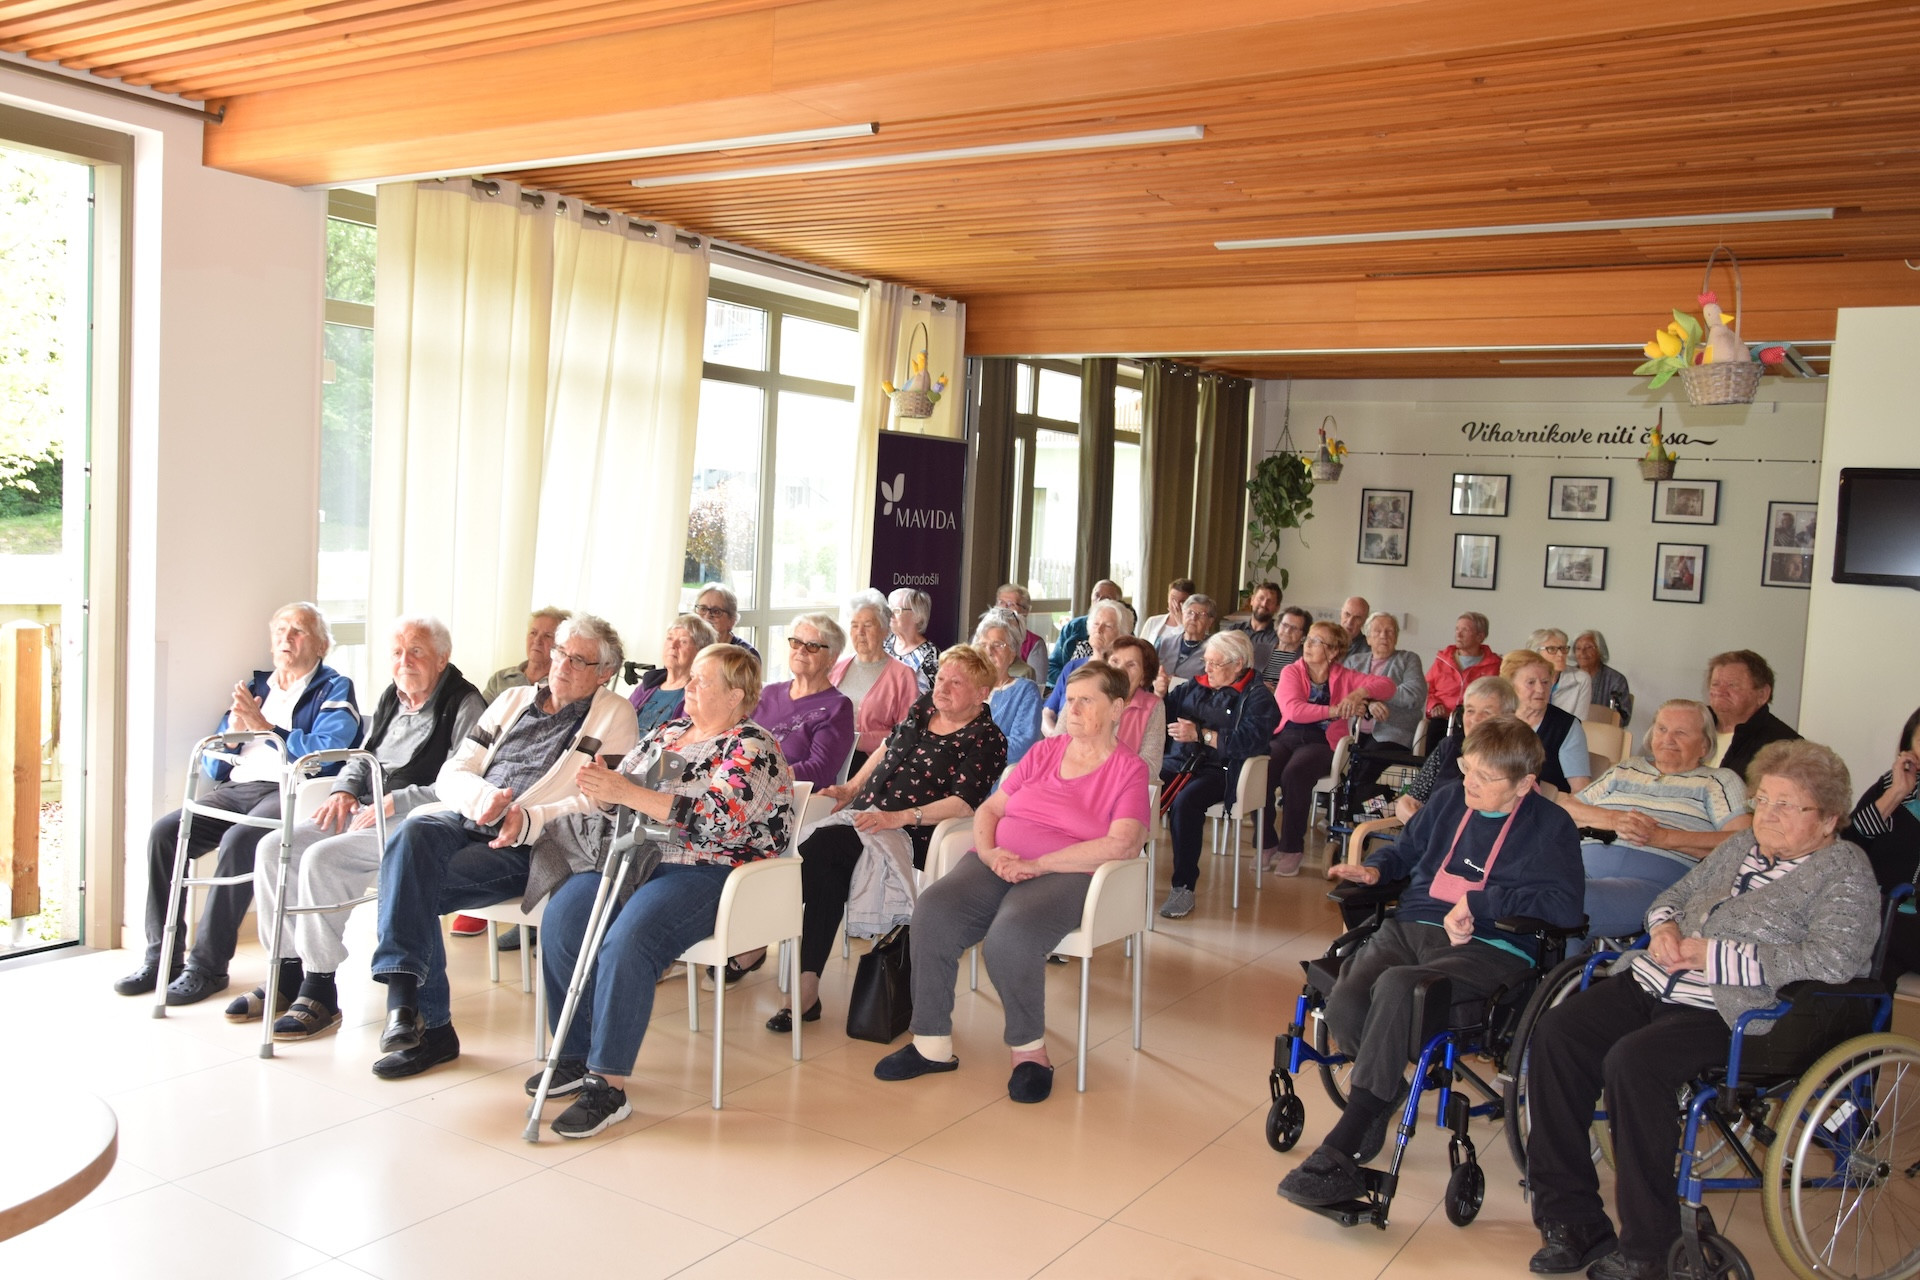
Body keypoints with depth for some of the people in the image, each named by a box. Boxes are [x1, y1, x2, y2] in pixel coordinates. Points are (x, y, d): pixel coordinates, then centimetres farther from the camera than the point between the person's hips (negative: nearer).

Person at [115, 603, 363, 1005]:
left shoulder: (334, 690, 6)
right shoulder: (255, 686, 24)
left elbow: (325, 751, -14)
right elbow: (213, 768, 20)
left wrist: (265, 727, -10)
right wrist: (233, 731, -1)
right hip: (234, 790, 7)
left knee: (237, 842, -32)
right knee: (165, 832, -15)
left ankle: (208, 966, -23)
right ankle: (163, 955, -8)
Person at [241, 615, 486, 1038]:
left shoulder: (464, 705, -8)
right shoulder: (392, 697, 19)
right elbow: (362, 758, 28)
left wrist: (393, 803, -19)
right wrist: (344, 789, 6)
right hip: (365, 812, 9)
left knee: (322, 858, -27)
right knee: (275, 848, -8)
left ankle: (320, 990, -18)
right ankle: (288, 972, 0)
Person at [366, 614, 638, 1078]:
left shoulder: (614, 715, 6)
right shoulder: (513, 701, 23)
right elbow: (451, 775, 16)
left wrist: (529, 820, -21)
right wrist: (483, 796, -8)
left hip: (528, 848, -5)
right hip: (466, 823, 5)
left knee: (416, 885, -26)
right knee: (415, 832, -29)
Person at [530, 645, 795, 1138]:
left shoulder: (753, 749, -6)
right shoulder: (668, 732, 19)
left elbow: (713, 818, -21)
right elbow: (621, 786, 20)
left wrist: (626, 792, -23)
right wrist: (600, 785, -6)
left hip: (707, 872, -7)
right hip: (639, 857, 8)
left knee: (626, 941, -31)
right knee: (562, 915, -18)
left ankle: (609, 1085, -23)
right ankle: (576, 1056, -6)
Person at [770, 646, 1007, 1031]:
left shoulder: (986, 739, -6)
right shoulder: (923, 708, 17)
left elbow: (963, 803, -16)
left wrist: (897, 818, -24)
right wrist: (852, 787, 18)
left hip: (910, 835, -6)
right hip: (864, 814, 6)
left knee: (818, 846, -29)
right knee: (828, 872, -27)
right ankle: (807, 986, -25)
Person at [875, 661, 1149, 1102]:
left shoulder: (1129, 769, 4)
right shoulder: (1044, 752, 20)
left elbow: (1122, 844, -11)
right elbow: (989, 809, 19)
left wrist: (1036, 863, -15)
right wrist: (990, 852, -5)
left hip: (1065, 874, -5)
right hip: (1000, 863, 5)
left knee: (1010, 935, -36)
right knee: (932, 913, -25)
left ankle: (1029, 1048, -11)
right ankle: (932, 1044, -13)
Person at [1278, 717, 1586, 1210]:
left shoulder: (1550, 827, 1)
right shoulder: (1448, 802, 18)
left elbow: (1565, 907, -12)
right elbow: (1407, 847, 35)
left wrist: (1478, 902, -15)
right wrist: (1375, 867, 13)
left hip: (1489, 947, -5)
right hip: (1411, 927, 6)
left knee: (1396, 987, -36)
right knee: (1344, 1000, -26)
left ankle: (1344, 1148, -30)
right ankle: (1385, 1093, 8)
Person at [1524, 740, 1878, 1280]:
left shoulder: (1844, 871, -1)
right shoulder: (1741, 846, 21)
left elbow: (1832, 959, -16)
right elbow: (1675, 895, 31)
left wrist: (1713, 955, -17)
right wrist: (1665, 927, 6)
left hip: (1729, 1013, -7)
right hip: (1652, 984, 7)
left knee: (1632, 1062, -32)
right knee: (1557, 1031, -16)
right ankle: (1570, 1217, -10)